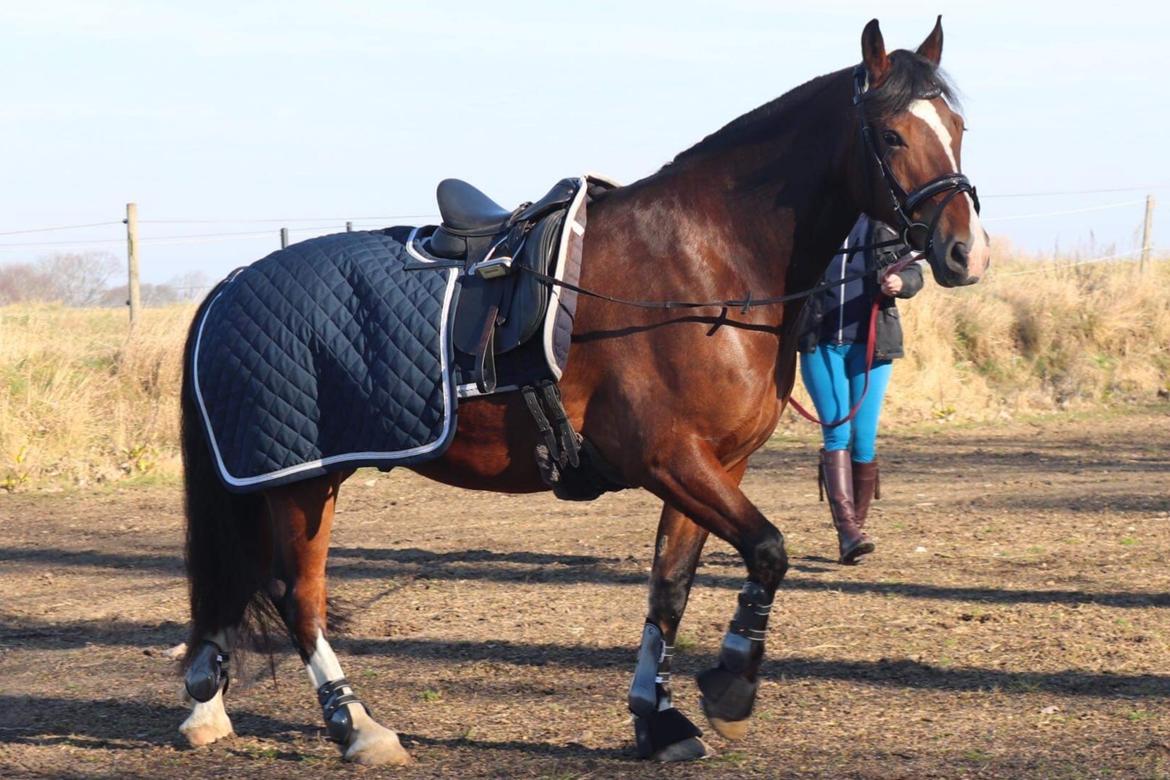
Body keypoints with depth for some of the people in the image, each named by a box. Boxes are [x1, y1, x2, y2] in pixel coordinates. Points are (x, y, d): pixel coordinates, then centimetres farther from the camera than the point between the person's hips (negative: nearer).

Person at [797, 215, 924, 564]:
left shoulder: (883, 226, 3)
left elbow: (914, 270, 0)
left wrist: (900, 283, -23)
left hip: (870, 343, 0)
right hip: (820, 343, 0)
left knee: (864, 438, 1)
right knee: (837, 433, -11)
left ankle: (856, 526, 13)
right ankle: (847, 530, -18)